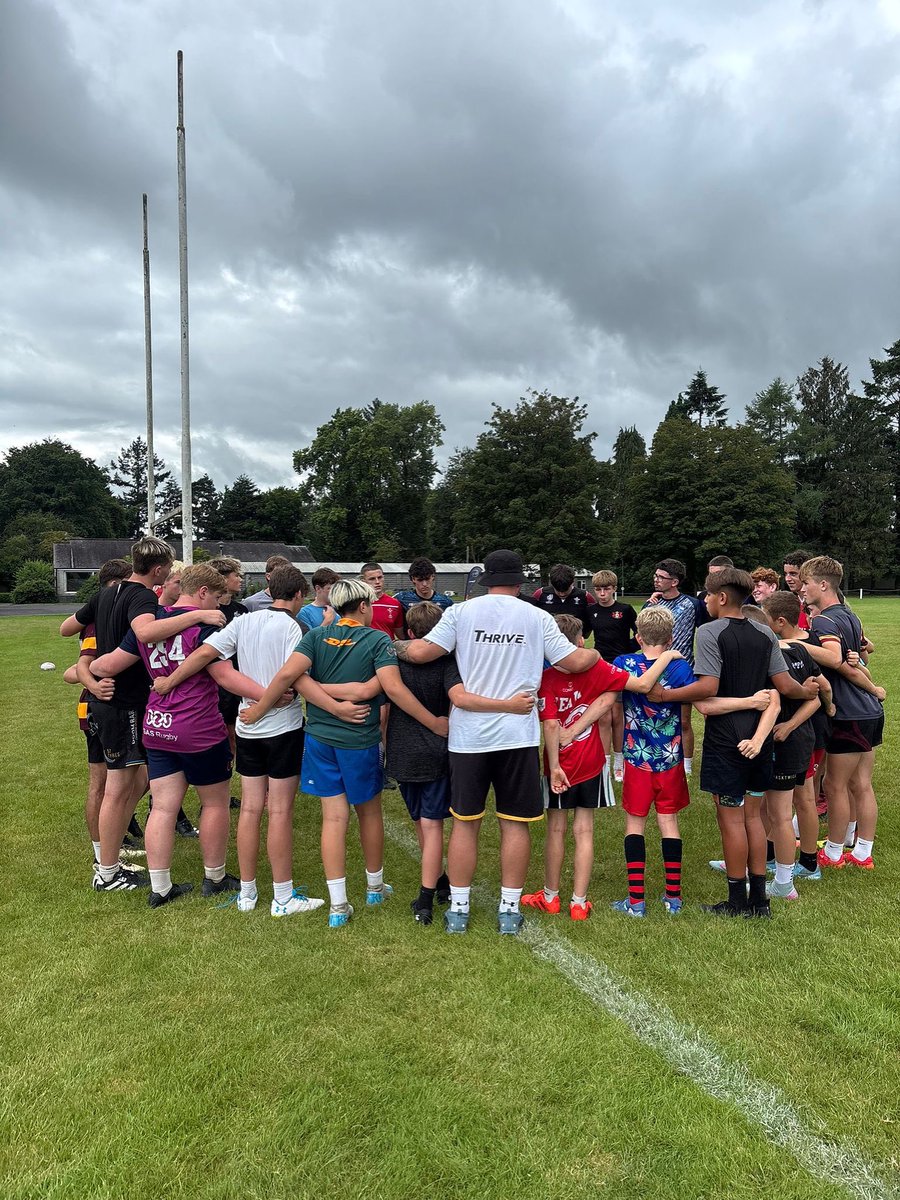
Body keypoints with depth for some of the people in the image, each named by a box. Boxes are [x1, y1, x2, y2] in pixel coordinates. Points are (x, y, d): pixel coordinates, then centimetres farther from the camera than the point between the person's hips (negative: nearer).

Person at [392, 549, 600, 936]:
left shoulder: (461, 612, -2)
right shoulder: (537, 617, 1)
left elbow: (419, 652, -9)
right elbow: (575, 662, 3)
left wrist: (393, 646, 12)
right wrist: (596, 654, 25)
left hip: (469, 735, 0)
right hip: (518, 733, 0)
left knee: (465, 822, 11)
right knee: (516, 823, 11)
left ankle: (458, 910, 19)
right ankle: (509, 910, 19)